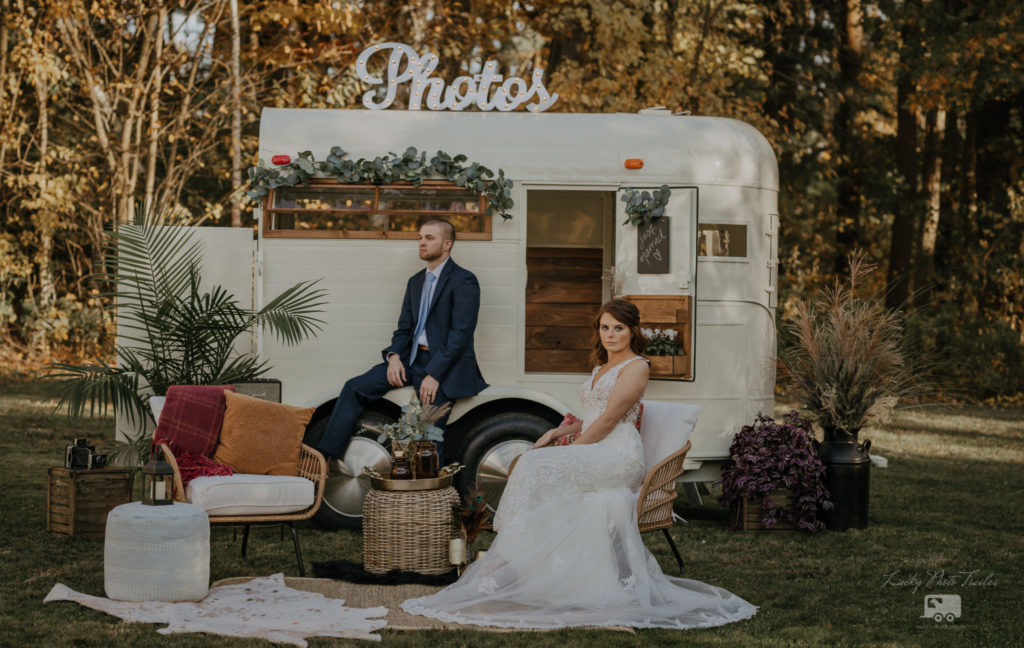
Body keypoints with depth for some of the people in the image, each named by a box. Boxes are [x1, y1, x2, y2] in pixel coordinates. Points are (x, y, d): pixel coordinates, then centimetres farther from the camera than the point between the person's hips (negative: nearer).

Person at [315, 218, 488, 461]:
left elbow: (460, 333, -15)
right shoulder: (416, 281, 19)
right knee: (355, 388, -6)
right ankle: (322, 457, -8)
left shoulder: (464, 281, -7)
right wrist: (394, 356, -5)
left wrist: (434, 375, -21)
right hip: (412, 358, 7)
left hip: (446, 365, -7)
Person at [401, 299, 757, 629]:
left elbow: (609, 419, -11)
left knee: (537, 465, -27)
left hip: (618, 456, -8)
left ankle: (506, 557, -29)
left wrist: (572, 451, -13)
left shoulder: (635, 367, -2)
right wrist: (557, 432, 10)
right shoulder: (601, 368, 26)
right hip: (595, 458, 8)